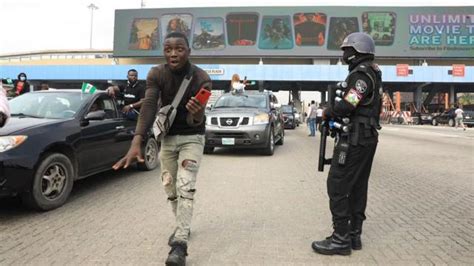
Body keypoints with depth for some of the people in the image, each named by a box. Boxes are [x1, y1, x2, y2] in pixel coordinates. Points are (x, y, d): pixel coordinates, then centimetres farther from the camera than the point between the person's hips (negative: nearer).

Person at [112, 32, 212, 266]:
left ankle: (180, 244, -14)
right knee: (170, 187, 11)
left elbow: (197, 121, -28)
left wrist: (196, 114, -54)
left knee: (185, 186, -17)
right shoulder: (156, 74, -15)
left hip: (192, 137, -3)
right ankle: (182, 227, 33)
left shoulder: (201, 78, -22)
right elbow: (149, 106, -29)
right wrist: (136, 142, -43)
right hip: (167, 136, 4)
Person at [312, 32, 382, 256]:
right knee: (357, 188, 12)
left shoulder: (362, 74, -15)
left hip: (354, 140, -10)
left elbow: (346, 106, -25)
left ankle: (341, 239, -1)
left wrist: (327, 113, -7)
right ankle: (354, 235, 20)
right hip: (367, 139, 10)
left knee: (338, 187, -6)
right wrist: (336, 113, 2)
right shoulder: (372, 74, 18)